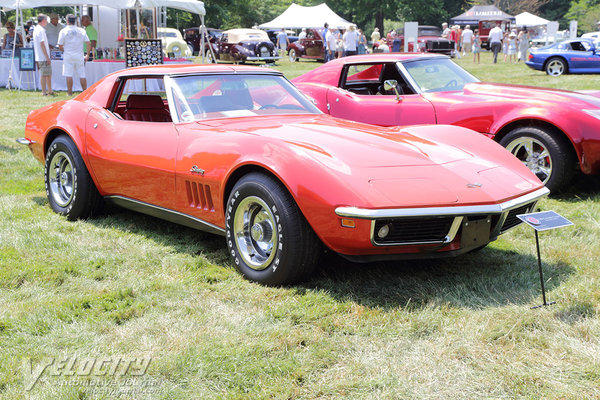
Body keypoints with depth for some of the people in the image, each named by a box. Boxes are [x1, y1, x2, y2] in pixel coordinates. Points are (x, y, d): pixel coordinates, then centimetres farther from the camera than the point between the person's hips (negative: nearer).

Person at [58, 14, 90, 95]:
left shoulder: (63, 31, -3)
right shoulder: (81, 30, 4)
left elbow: (60, 45, -2)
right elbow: (88, 43, 1)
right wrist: (87, 55, 8)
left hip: (68, 56, -2)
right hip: (79, 56, 3)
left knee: (69, 75, 0)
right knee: (82, 75, 6)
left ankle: (70, 93, 0)